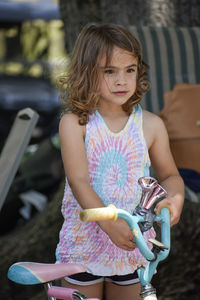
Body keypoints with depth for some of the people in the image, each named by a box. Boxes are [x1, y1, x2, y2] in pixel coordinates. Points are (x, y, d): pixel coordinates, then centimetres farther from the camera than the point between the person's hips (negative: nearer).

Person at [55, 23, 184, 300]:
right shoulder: (75, 123, -13)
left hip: (133, 242, 2)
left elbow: (169, 175, 6)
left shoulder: (151, 125, -5)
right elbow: (78, 180, -21)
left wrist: (175, 197, -18)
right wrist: (110, 223, -34)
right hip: (85, 242, -2)